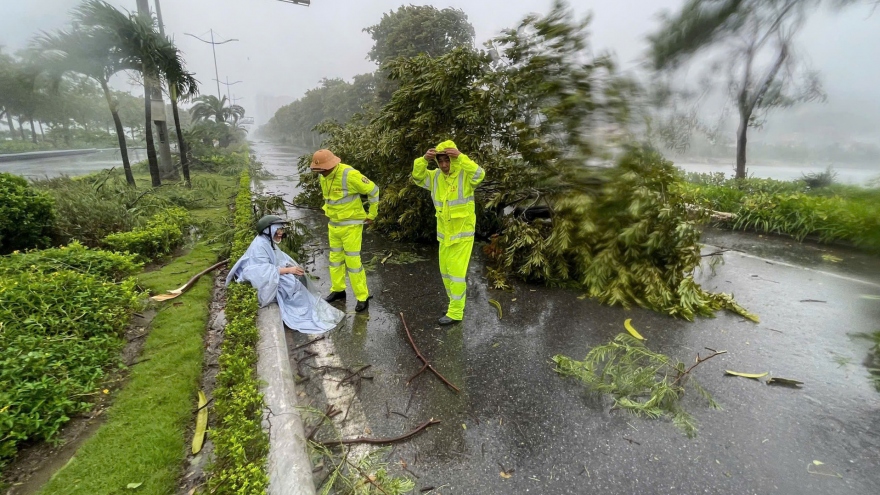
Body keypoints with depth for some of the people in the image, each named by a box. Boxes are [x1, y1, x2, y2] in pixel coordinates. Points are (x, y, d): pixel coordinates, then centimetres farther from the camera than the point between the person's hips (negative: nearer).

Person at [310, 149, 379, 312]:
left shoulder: (350, 175, -23)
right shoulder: (323, 176, 1)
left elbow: (373, 191, -15)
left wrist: (371, 215, -9)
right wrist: (330, 211, 17)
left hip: (351, 225, -7)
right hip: (334, 224, 8)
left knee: (353, 261, -4)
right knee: (335, 258, 17)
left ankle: (362, 297, 8)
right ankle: (338, 290, 35)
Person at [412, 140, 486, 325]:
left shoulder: (465, 175, -15)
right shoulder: (436, 176, 2)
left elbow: (480, 174, -33)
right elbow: (417, 177, -1)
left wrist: (461, 157, -41)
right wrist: (424, 159, -18)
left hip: (463, 233, -7)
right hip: (444, 233, 7)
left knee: (457, 271, -2)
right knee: (445, 271, 17)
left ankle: (455, 312, 9)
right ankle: (456, 302, 36)